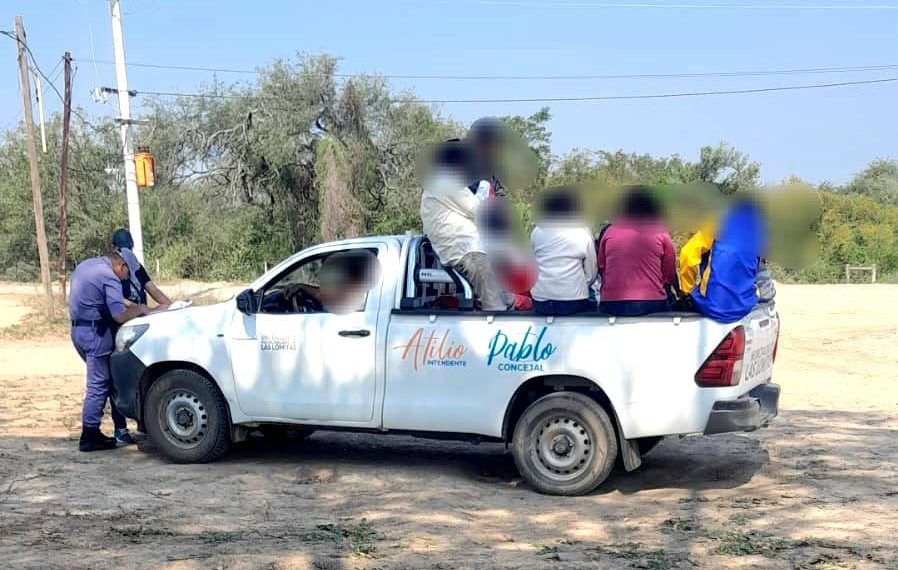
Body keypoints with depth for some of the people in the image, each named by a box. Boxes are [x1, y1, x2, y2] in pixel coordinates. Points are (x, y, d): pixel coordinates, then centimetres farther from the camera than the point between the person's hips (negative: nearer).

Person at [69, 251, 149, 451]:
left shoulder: (85, 265, 13)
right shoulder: (109, 277, -15)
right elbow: (120, 316, -21)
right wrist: (140, 309, -2)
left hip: (77, 328, 10)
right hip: (95, 332, -10)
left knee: (99, 381, 14)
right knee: (98, 385, -5)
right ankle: (89, 437, -3)